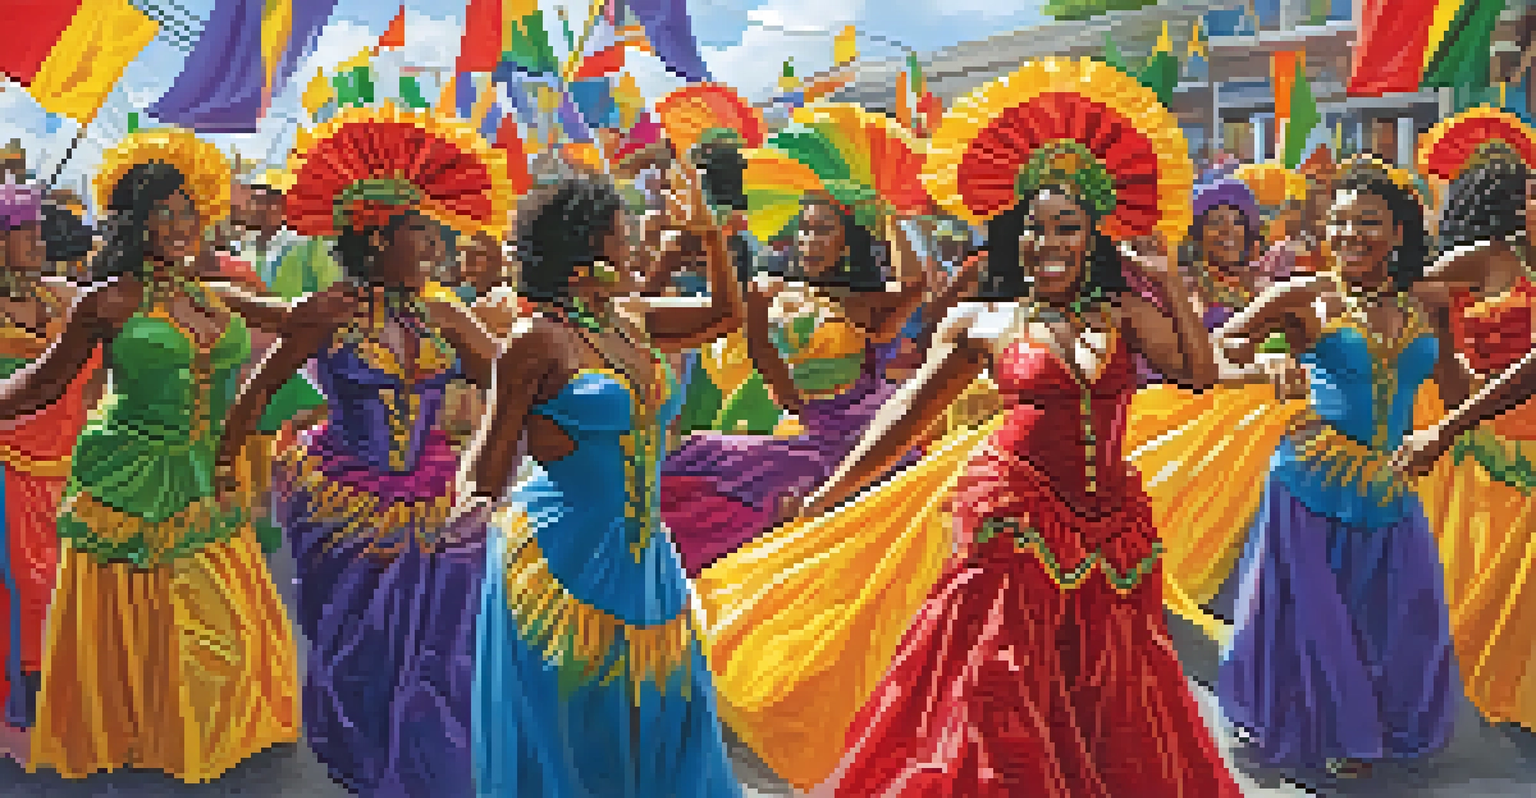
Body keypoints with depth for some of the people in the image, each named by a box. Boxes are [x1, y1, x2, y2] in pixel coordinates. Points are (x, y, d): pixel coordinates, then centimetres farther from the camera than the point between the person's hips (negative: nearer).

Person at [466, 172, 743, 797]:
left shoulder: (633, 324, 7)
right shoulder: (540, 339, -12)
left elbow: (726, 313, 23)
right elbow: (487, 481, -10)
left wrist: (707, 228, 17)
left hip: (644, 555, 7)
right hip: (561, 559, -7)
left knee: (659, 715, 14)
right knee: (567, 735, 4)